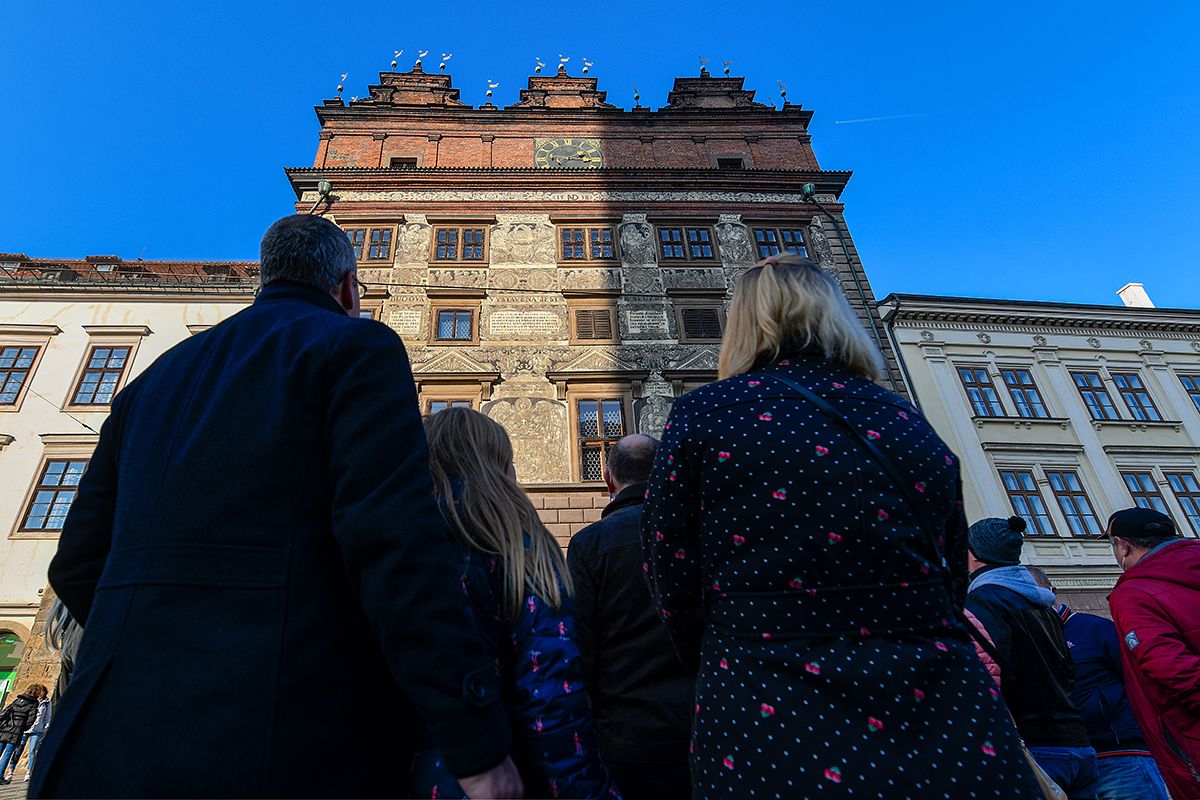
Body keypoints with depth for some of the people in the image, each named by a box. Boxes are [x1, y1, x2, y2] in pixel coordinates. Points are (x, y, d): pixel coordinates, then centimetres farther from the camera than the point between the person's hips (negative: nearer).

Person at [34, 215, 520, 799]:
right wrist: (479, 742, -17)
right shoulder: (356, 346, -4)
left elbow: (78, 567, 17)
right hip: (277, 750, -7)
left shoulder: (156, 378, 18)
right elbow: (397, 542, -19)